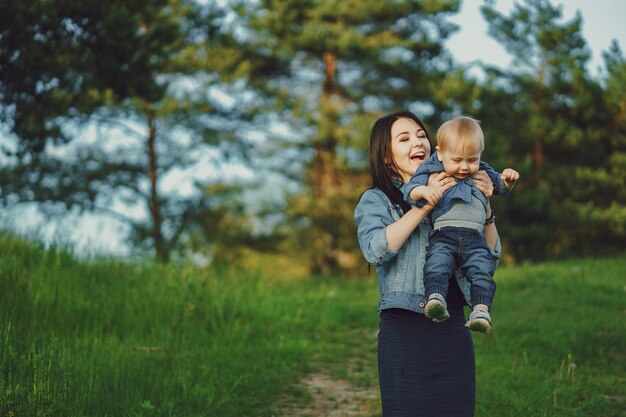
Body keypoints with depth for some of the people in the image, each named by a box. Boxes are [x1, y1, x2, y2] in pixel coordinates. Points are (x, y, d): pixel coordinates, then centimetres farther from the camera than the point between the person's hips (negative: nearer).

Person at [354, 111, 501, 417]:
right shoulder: (375, 200, 4)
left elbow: (491, 254, 13)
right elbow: (376, 249, -17)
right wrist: (425, 205, -16)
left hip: (454, 331, 4)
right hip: (405, 332, -4)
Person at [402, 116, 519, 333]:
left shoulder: (481, 173, 25)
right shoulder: (430, 172, 13)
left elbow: (500, 187, 39)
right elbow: (407, 190, 5)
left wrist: (508, 179, 16)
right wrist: (422, 191, -18)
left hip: (475, 238, 3)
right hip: (443, 235, -2)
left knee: (482, 269, -20)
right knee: (437, 264, -30)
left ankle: (481, 309, -27)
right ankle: (435, 296, -43)